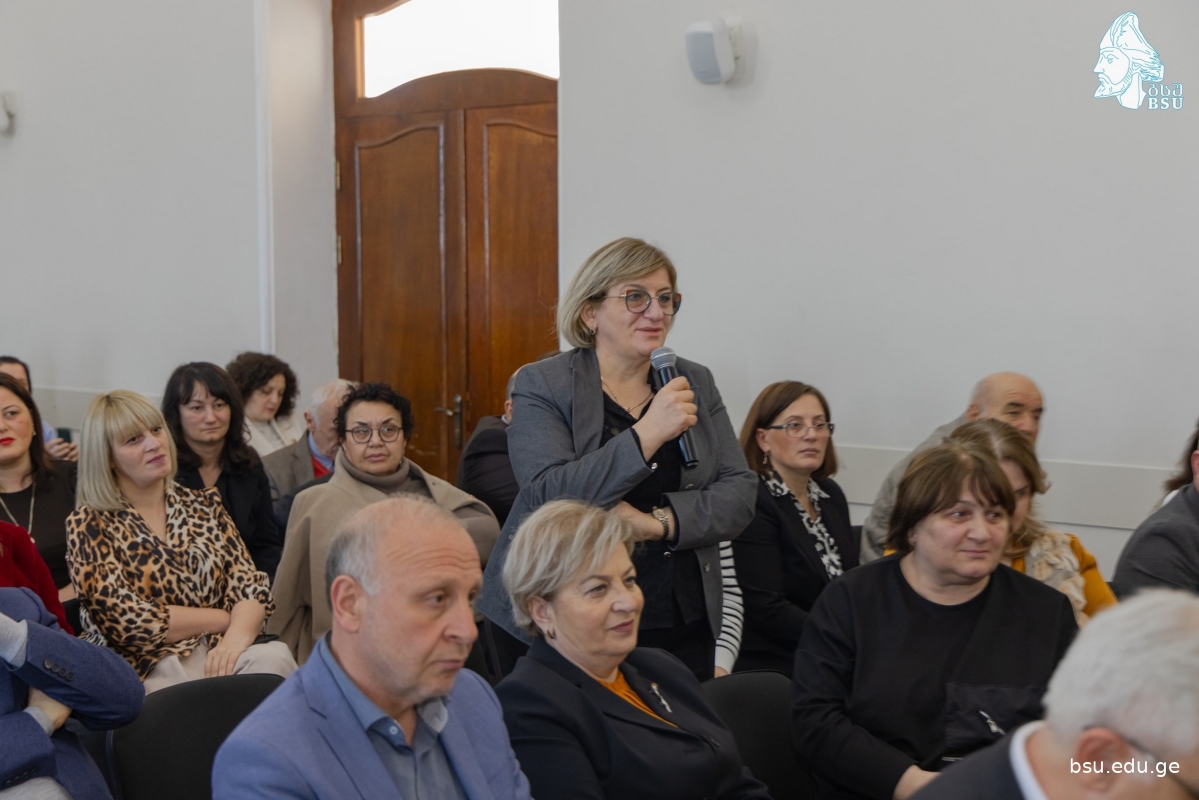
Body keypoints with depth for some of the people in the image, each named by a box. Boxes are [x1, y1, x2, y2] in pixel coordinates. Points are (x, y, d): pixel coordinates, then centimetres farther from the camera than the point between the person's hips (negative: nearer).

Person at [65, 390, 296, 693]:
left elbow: (249, 585, 4)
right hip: (148, 670, -5)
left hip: (219, 654, 5)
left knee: (274, 658, -31)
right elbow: (127, 621, -9)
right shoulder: (89, 525, 3)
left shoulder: (203, 505, 16)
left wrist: (237, 636, -18)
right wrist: (225, 618, -3)